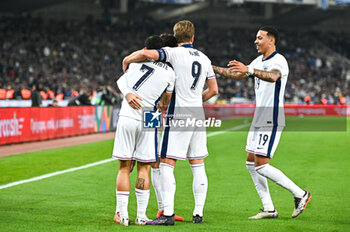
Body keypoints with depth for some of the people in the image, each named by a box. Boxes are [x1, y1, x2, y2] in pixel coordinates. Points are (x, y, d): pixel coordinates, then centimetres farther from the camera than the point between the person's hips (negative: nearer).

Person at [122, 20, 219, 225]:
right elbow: (213, 90, 15)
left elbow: (146, 53, -21)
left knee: (167, 164, -5)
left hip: (178, 114, -6)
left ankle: (168, 214, -11)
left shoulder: (175, 53, -6)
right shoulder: (204, 58, 12)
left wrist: (127, 60, -3)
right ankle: (198, 213, 10)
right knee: (198, 165, 9)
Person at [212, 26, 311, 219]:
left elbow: (273, 76, -36)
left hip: (271, 121, -10)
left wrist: (249, 70, -50)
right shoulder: (258, 61, 15)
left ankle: (300, 194, 0)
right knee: (251, 163, 8)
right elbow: (237, 75, 25)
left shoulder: (279, 61, -14)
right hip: (259, 120, 10)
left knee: (261, 165, -11)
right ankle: (269, 209, 11)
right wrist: (213, 68, 18)